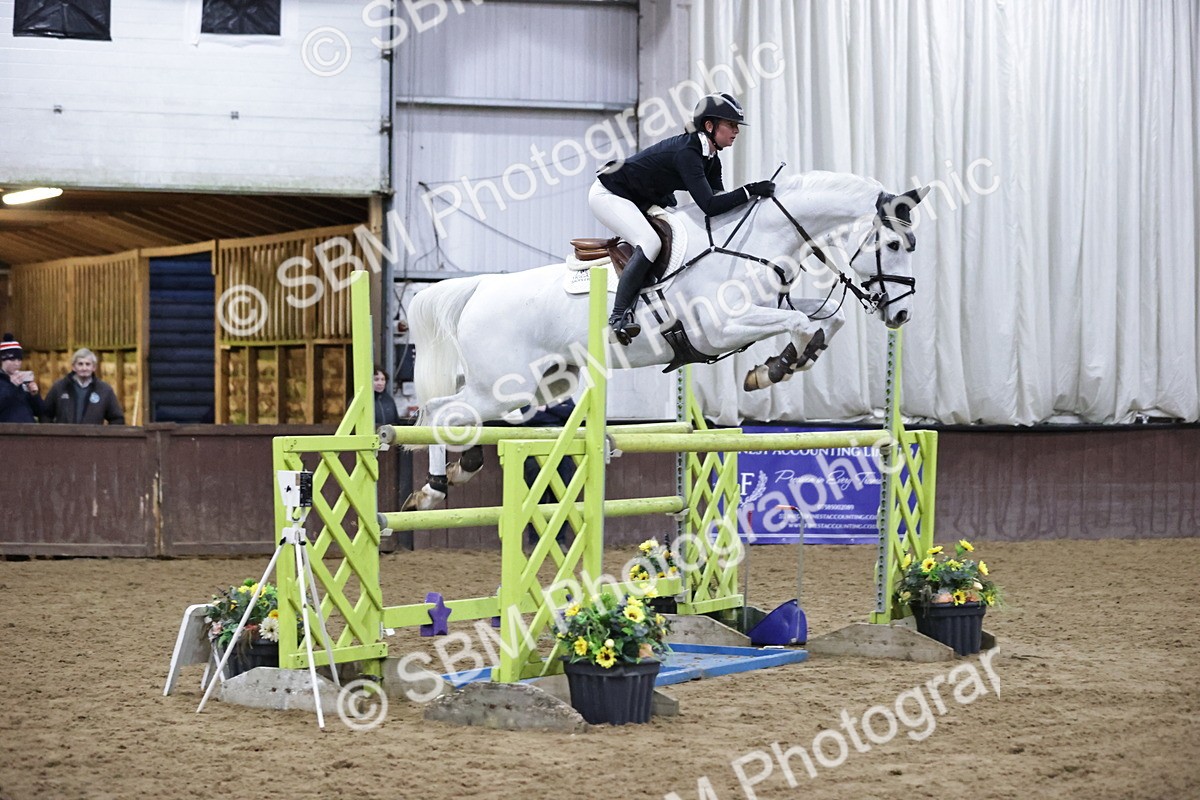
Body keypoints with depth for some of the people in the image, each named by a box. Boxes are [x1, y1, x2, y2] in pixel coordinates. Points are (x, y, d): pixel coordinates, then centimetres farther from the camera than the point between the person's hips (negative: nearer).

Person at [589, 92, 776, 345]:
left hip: (644, 200, 11)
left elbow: (719, 199, 4)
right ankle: (618, 316, -28)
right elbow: (709, 206, -37)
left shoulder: (710, 159, -1)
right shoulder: (686, 153, -30)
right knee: (650, 243, -29)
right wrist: (749, 191, -35)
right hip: (608, 195, -11)